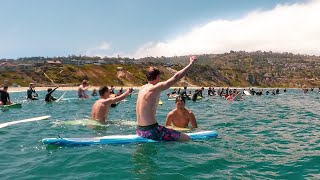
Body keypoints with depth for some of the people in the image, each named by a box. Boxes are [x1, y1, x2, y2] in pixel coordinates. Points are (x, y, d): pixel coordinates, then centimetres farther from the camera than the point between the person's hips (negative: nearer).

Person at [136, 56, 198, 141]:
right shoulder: (155, 88, -14)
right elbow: (176, 77, -14)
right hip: (151, 131, -9)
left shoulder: (143, 88, 10)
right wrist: (191, 64, -6)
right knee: (187, 139, -6)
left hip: (140, 130, 9)